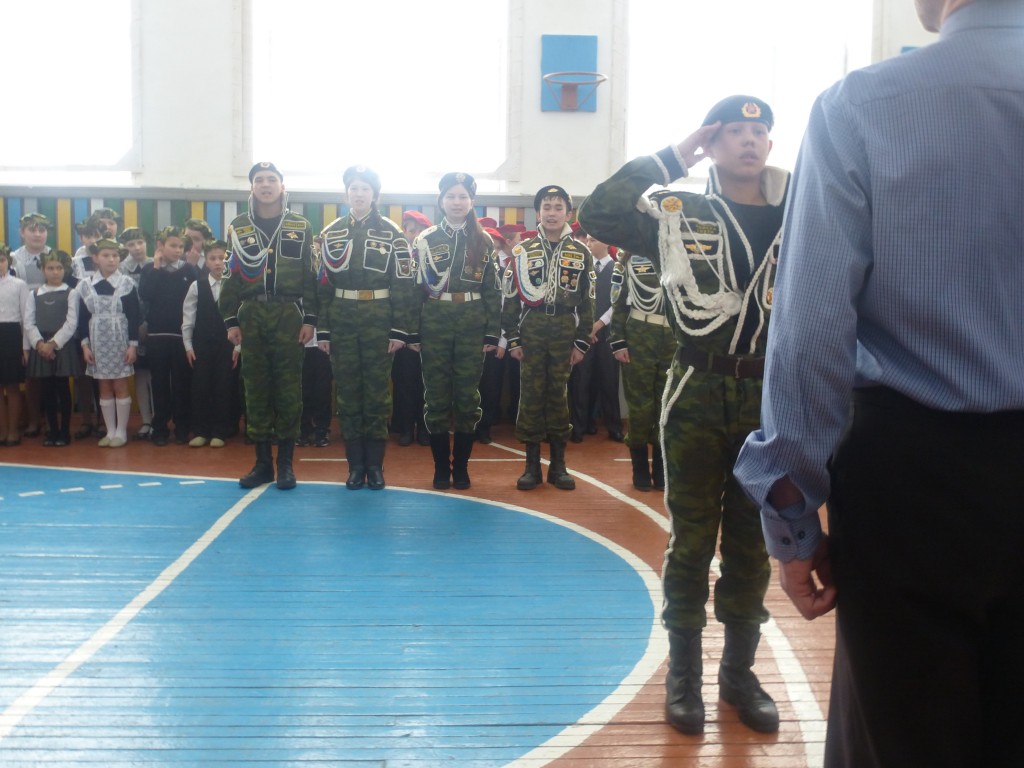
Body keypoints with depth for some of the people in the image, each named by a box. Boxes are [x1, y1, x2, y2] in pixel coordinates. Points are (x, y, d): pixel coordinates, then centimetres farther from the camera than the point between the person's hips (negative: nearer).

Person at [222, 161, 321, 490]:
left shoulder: (300, 227, 7)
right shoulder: (237, 227, 10)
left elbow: (310, 275, 3)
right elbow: (231, 275, 9)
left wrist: (310, 319, -4)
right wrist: (231, 320, 2)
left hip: (288, 313, -1)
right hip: (251, 314, 2)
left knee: (288, 387, 0)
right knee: (256, 386, 4)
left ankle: (285, 462, 8)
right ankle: (262, 461, 12)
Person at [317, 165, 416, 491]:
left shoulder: (391, 232, 1)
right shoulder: (330, 232, 8)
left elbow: (402, 283, -2)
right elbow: (323, 282, 7)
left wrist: (400, 330, -8)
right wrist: (323, 329, 2)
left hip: (379, 320, -2)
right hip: (341, 320, 2)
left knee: (377, 391, 2)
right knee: (347, 391, 5)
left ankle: (375, 464, 11)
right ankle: (355, 464, 13)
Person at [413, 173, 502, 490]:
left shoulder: (483, 241, 8)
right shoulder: (426, 239, 6)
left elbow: (492, 290, 6)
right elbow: (415, 286, 4)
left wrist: (493, 333, -1)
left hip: (472, 324, 1)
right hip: (434, 324, 0)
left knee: (468, 395, 3)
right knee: (436, 395, 2)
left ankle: (461, 466, 13)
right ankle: (441, 467, 12)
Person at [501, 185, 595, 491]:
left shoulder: (581, 253, 6)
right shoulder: (522, 251, 4)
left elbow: (587, 301, 6)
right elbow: (510, 297, 3)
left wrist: (582, 342, 0)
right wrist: (512, 339, -3)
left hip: (565, 331, 0)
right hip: (530, 329, 0)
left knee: (559, 394, 6)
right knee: (531, 394, 2)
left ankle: (558, 464, 14)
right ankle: (532, 464, 9)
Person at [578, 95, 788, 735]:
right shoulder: (681, 213, 0)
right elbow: (598, 216, -12)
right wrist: (670, 158, -9)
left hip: (770, 398, 2)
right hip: (698, 395, -2)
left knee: (753, 544, 12)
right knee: (692, 541, 7)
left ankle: (739, 672, 28)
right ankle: (684, 675, 21)